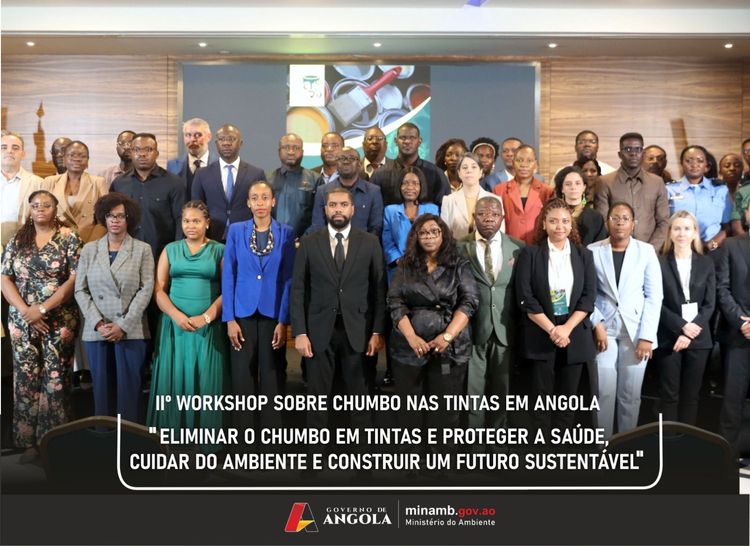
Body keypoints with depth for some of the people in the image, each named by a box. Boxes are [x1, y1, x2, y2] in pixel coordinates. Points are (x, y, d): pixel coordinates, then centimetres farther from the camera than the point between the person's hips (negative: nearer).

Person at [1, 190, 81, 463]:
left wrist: (43, 309, -16)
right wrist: (26, 311, -10)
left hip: (59, 321, -3)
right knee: (26, 379, 6)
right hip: (22, 321, 3)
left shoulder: (69, 238, -1)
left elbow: (75, 280, -10)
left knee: (56, 380, 0)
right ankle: (29, 440, 16)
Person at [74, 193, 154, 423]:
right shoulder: (89, 249, 11)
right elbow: (81, 290, 6)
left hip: (131, 331, -2)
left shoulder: (142, 249, 3)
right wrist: (98, 323, -7)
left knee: (129, 389, 0)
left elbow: (146, 289, -5)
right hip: (96, 331, 2)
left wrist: (123, 326, -11)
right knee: (102, 388, 7)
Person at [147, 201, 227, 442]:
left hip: (208, 327, -2)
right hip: (175, 324, 2)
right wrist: (176, 315, -10)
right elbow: (158, 289, 5)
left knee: (206, 381, 0)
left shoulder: (220, 250, 5)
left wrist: (206, 317, -14)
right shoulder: (170, 250, 11)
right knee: (173, 378, 2)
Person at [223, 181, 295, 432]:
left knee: (272, 377, 5)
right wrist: (229, 318, -5)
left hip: (273, 315, 0)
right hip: (242, 314, 0)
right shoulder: (236, 231, 3)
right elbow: (228, 276, 1)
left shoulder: (286, 233, 2)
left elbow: (288, 279, -1)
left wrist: (283, 320, -8)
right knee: (242, 376, 6)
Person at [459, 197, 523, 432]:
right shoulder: (460, 247, -2)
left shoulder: (518, 248, 3)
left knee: (501, 390, 14)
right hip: (473, 329, -2)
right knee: (473, 390, 6)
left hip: (505, 330, 2)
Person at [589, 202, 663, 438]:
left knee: (631, 394, 5)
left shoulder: (646, 251, 3)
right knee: (604, 392, -1)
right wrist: (597, 325, -9)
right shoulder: (593, 251, 2)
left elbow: (654, 296, -1)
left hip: (636, 330, 0)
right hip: (605, 329, 0)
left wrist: (647, 336, -8)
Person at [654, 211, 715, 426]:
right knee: (669, 394, 2)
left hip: (698, 338, 2)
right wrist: (681, 326, -15)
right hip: (668, 338, -2)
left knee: (691, 394, 8)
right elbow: (657, 303, -5)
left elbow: (710, 304, 2)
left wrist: (691, 331, -10)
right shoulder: (660, 262, 0)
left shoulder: (706, 263, 8)